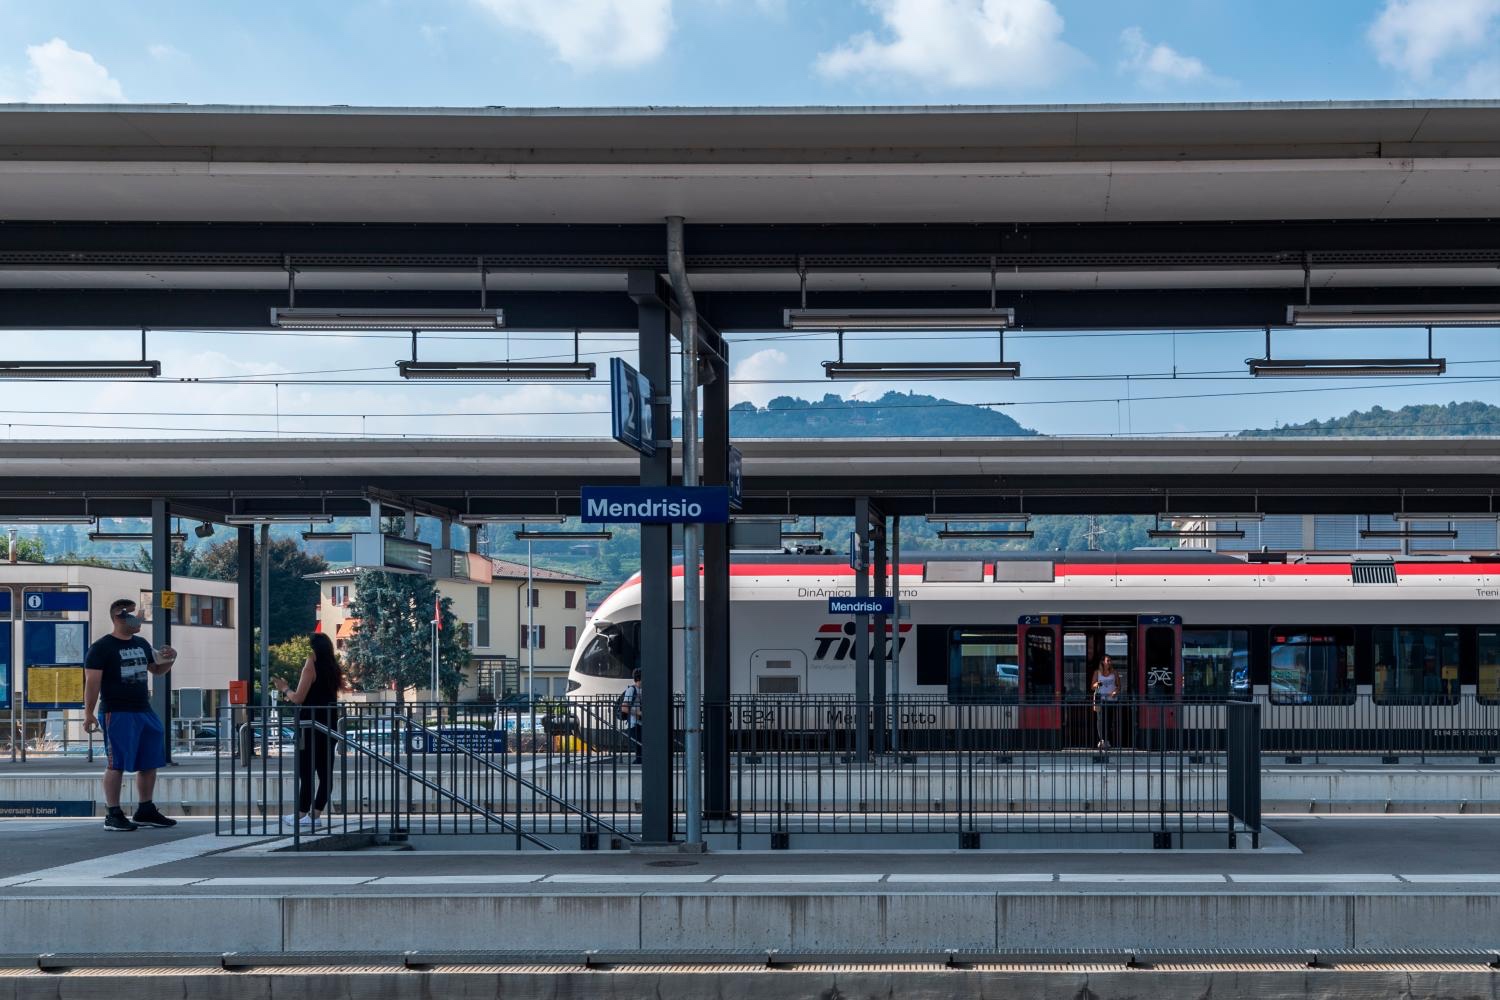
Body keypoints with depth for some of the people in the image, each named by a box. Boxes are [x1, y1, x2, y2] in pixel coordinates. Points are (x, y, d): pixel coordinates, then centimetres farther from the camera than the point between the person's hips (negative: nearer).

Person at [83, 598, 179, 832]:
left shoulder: (141, 644, 15)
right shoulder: (101, 648, -7)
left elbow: (157, 670, 27)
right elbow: (92, 681, -12)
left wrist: (169, 659, 5)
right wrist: (89, 712, -19)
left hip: (144, 711, 8)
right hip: (117, 713, -8)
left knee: (150, 762, 10)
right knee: (116, 764, -5)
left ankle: (145, 810, 22)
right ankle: (113, 815, 0)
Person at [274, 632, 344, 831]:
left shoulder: (310, 667, -10)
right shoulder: (333, 670, 10)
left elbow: (298, 698, -13)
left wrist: (284, 688, 5)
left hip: (310, 725, -7)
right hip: (328, 724, 7)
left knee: (306, 772, -4)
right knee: (325, 771, 5)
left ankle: (302, 815, -3)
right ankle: (315, 814, 7)